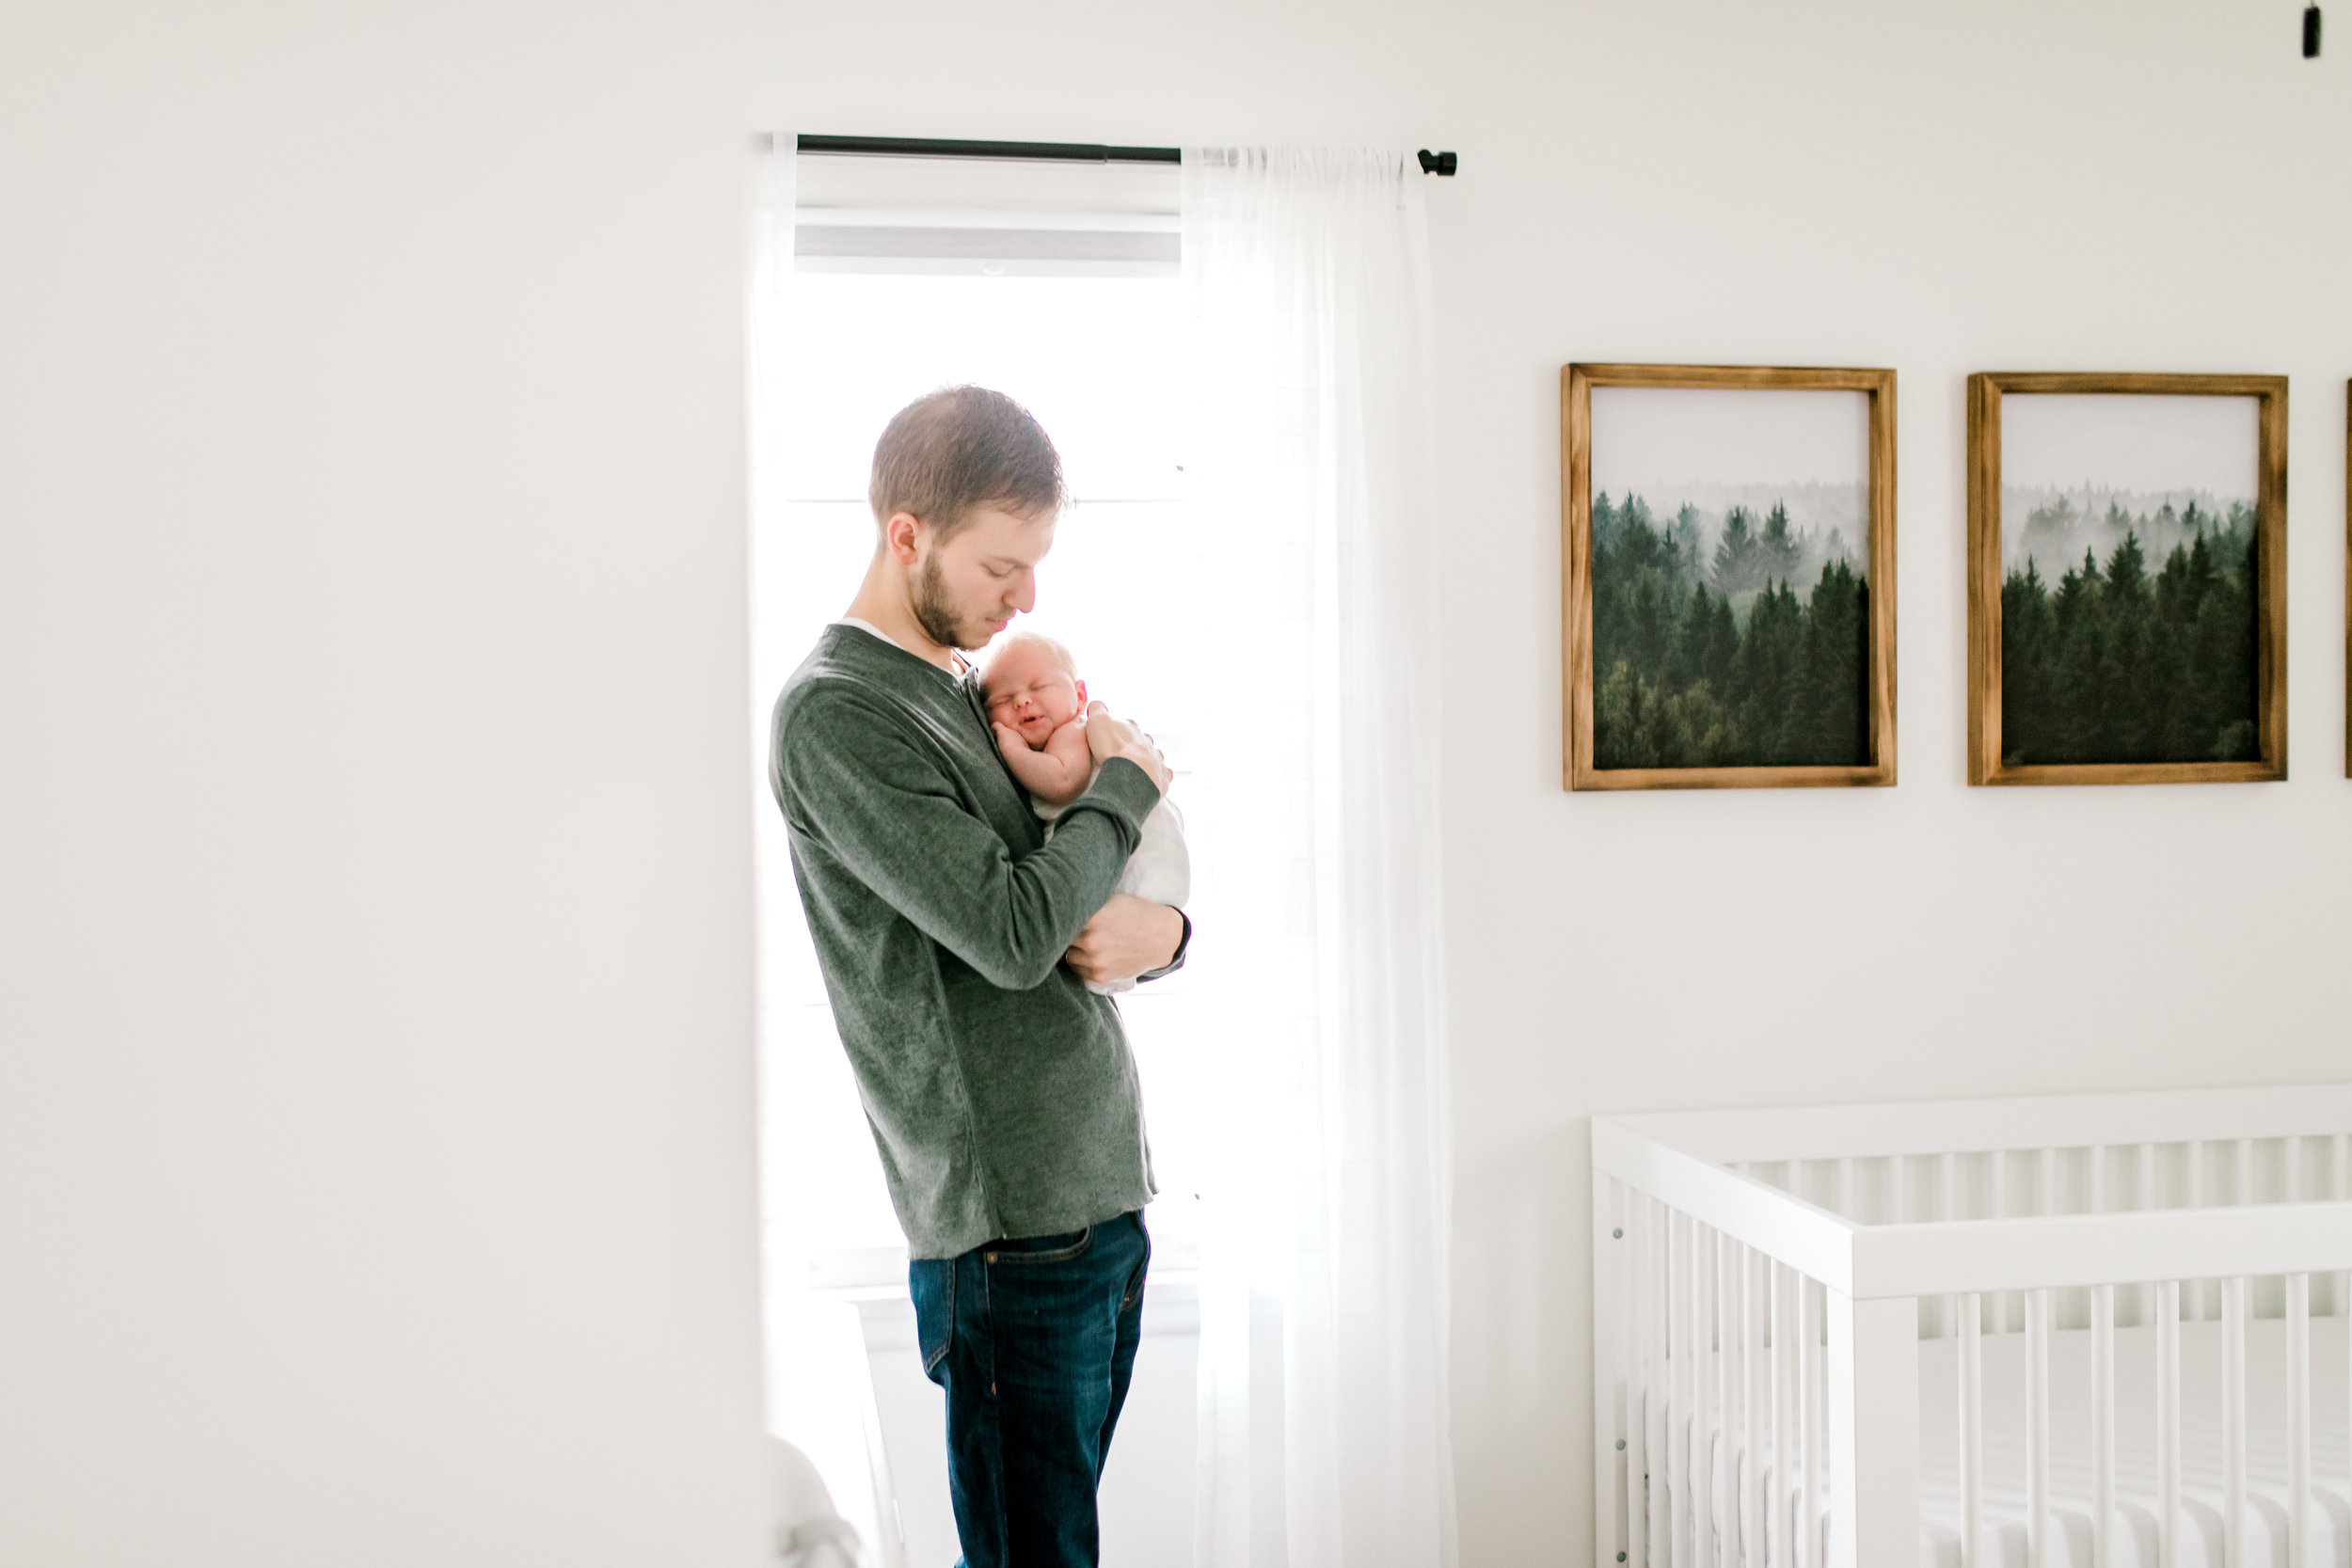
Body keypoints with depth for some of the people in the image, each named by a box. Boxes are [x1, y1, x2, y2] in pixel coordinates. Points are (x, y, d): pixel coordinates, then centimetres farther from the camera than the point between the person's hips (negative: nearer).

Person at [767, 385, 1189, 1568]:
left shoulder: (973, 692, 15)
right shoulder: (835, 716, -13)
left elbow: (1083, 894, 22)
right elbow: (1016, 931, -21)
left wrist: (1162, 930, -2)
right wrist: (1125, 785, -5)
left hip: (1107, 1190, 8)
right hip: (1009, 1216, -8)